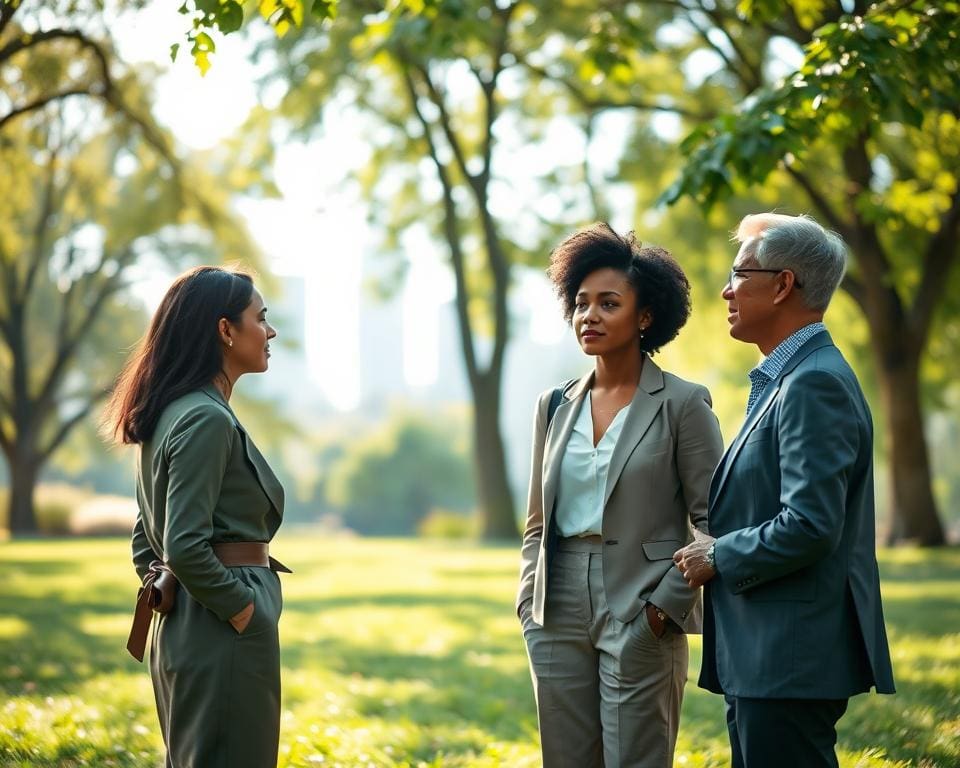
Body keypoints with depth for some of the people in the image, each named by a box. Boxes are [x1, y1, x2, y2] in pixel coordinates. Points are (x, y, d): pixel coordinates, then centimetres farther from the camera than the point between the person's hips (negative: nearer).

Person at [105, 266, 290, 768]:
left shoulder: (170, 414, 14)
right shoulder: (207, 419, -16)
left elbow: (146, 537, 21)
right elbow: (185, 548, -23)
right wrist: (243, 609, -13)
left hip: (182, 627, 10)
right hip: (225, 632, -10)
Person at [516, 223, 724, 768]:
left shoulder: (684, 404, -3)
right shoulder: (555, 406, 12)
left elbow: (712, 522, -5)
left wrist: (666, 605, -11)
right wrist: (530, 604, 7)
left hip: (641, 623, -5)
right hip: (558, 621, 5)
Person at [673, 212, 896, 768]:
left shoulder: (816, 384, -16)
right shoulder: (786, 380, 17)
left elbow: (810, 526, -24)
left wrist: (719, 556, -12)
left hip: (792, 661, -10)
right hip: (768, 660, 10)